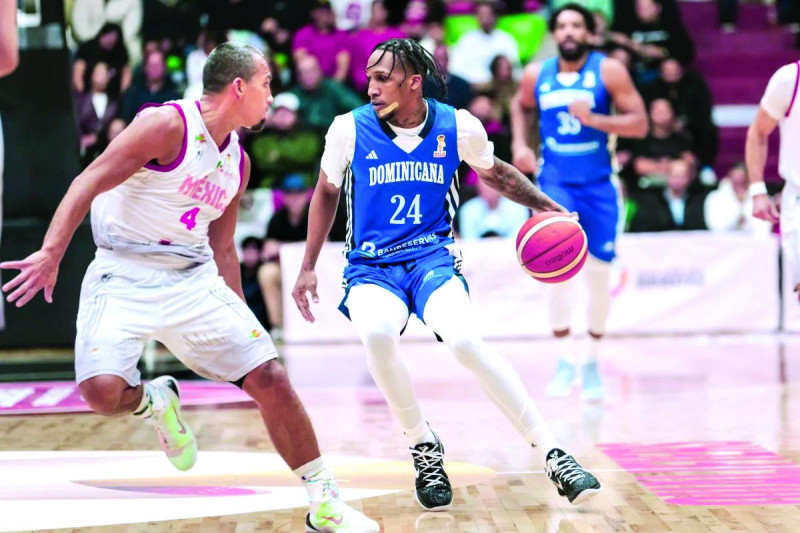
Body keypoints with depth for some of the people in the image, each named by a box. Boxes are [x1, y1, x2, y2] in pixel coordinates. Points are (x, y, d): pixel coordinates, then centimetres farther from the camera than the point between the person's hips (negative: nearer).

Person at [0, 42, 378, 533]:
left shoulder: (239, 161, 13)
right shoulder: (168, 125, -12)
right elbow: (89, 183, -18)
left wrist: (240, 319, 22)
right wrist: (51, 253, -29)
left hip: (195, 281, 6)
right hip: (125, 274, -6)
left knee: (270, 378, -6)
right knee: (102, 389, -28)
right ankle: (154, 402, 9)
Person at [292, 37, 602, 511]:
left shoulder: (459, 126, -2)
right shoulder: (350, 129, -4)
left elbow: (495, 172, 19)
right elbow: (326, 193, 13)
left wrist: (544, 205, 6)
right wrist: (308, 268, 13)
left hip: (433, 258, 0)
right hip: (371, 267, 0)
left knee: (466, 342, -31)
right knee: (377, 333, -35)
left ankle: (552, 453, -21)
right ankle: (424, 448, -13)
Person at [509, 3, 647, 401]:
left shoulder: (609, 71, -7)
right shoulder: (536, 75, 1)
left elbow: (639, 123, -10)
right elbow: (521, 106, 23)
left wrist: (593, 119, -23)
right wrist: (519, 145, 7)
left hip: (598, 185, 0)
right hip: (554, 182, 0)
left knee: (599, 273, 4)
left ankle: (592, 361, 22)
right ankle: (565, 360, -9)